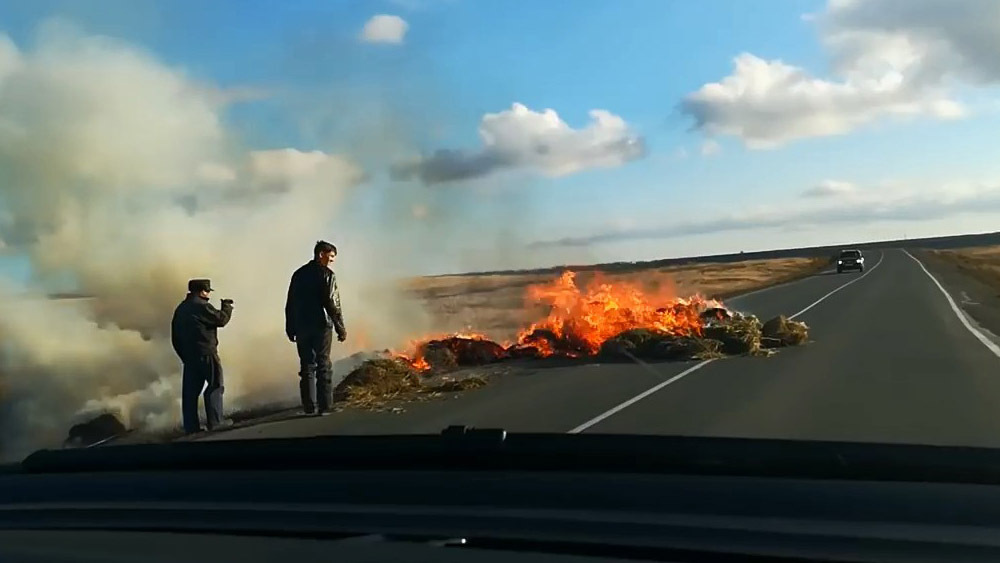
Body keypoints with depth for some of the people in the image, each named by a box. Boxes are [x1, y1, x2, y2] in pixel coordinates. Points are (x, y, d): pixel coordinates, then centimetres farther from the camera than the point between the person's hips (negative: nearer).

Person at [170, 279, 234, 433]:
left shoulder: (180, 309, 15)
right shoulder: (201, 305, -11)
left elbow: (175, 336, 16)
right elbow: (221, 319, -9)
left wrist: (184, 355, 19)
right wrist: (227, 306, 8)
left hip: (189, 355, 8)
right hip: (206, 354, -8)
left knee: (190, 390, 6)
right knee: (214, 386, 0)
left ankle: (191, 426, 7)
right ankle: (215, 421, -3)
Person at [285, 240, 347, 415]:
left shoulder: (299, 274, 12)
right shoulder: (327, 274, -5)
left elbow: (290, 303, 12)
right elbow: (332, 304, -12)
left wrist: (290, 328, 15)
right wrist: (340, 328, -9)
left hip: (301, 327, 5)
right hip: (321, 325, -5)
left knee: (307, 366, 7)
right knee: (324, 366, 2)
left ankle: (310, 407, 4)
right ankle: (324, 407, -1)